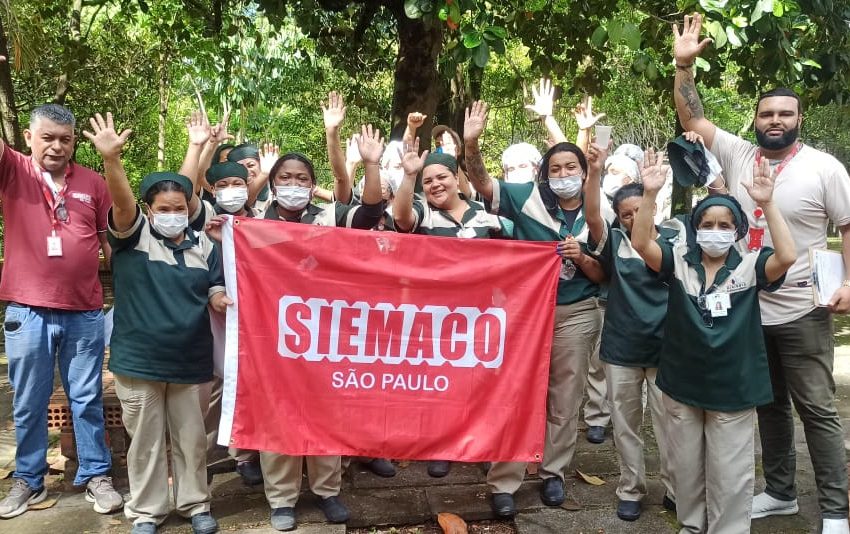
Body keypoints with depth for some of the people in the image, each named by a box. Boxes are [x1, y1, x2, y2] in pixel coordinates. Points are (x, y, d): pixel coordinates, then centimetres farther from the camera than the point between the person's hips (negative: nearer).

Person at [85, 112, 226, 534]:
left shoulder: (204, 245, 5)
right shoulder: (133, 235, -5)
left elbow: (213, 290, 10)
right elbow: (122, 201, -24)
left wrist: (220, 298, -14)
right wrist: (111, 159, -41)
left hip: (190, 361, 3)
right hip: (138, 360, -2)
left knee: (191, 438, 13)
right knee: (145, 440, 10)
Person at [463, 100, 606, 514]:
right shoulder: (528, 198, -4)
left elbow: (604, 276, 4)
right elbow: (482, 182, -13)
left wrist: (581, 257, -16)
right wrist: (471, 143, -30)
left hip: (575, 314, 2)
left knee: (565, 398, 13)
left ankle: (554, 473, 31)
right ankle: (504, 481, 16)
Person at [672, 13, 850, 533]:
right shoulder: (738, 154, 3)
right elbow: (692, 119, 2)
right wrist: (684, 64, -9)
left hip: (801, 312, -4)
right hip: (748, 308, 4)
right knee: (770, 404, 17)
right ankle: (780, 492, 32)